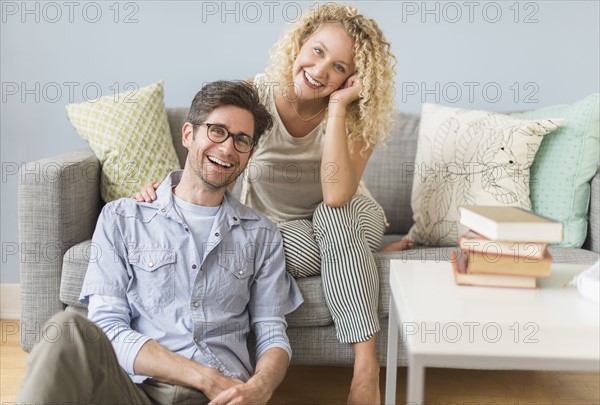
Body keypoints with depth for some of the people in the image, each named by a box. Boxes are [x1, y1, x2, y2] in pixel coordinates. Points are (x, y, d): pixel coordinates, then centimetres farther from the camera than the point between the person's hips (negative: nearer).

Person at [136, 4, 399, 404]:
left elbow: (336, 195, -36)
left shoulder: (356, 116, -20)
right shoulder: (255, 97, -17)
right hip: (277, 226, 0)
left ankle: (366, 366, -34)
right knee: (307, 250, -37)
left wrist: (336, 106, -36)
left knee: (333, 216, -37)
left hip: (347, 220, 1)